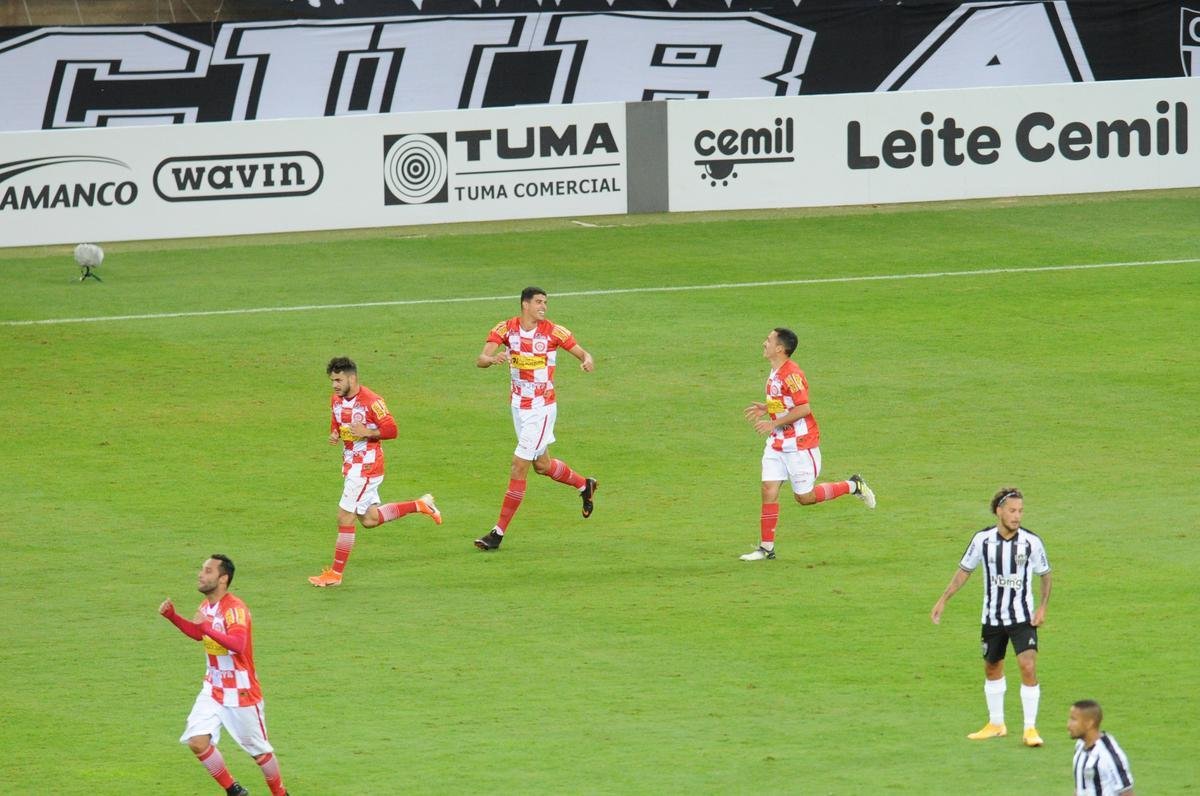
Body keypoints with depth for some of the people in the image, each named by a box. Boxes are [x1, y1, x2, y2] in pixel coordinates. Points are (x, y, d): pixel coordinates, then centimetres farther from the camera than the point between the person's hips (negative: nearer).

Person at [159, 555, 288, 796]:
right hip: (213, 690, 7)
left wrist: (207, 626, -41)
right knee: (197, 742, -9)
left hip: (241, 692, -7)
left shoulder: (235, 609, -21)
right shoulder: (206, 605, 5)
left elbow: (238, 644, -38)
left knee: (259, 751, 6)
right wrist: (172, 617, 12)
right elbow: (198, 633, 26)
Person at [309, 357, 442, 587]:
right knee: (369, 519, 15)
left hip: (366, 464, -9)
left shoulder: (371, 401, -18)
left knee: (345, 517, -8)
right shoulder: (336, 400, 6)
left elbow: (391, 430, -15)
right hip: (350, 463, 9)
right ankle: (420, 505, 29)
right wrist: (334, 435, -1)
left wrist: (367, 433, -27)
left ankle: (335, 574, 0)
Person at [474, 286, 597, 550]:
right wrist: (492, 359, -36)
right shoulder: (505, 329, -4)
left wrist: (588, 360, -29)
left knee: (519, 466, -8)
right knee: (541, 464, 18)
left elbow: (583, 353, -4)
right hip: (518, 405, 5)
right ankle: (585, 485, 47)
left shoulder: (554, 332, -11)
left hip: (541, 407, -5)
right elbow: (480, 360, -12)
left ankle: (499, 532, -5)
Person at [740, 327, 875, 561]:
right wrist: (765, 409, 9)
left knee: (805, 497, 0)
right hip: (777, 443, 9)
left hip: (800, 444, -9)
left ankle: (853, 486, 19)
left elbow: (804, 408, -25)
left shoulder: (791, 374, -21)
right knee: (769, 489, -1)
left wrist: (774, 423, -23)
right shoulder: (775, 373, 9)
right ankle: (766, 547, 1)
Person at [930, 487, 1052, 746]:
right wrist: (943, 600, 4)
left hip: (1023, 617, -3)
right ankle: (996, 724, 33)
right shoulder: (983, 539, -7)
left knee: (1028, 667, -17)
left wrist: (1042, 607, -6)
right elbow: (964, 570, 6)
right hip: (992, 616, 3)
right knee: (992, 668, 15)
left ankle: (1030, 728, -8)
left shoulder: (1031, 541, -10)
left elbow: (1045, 574, 4)